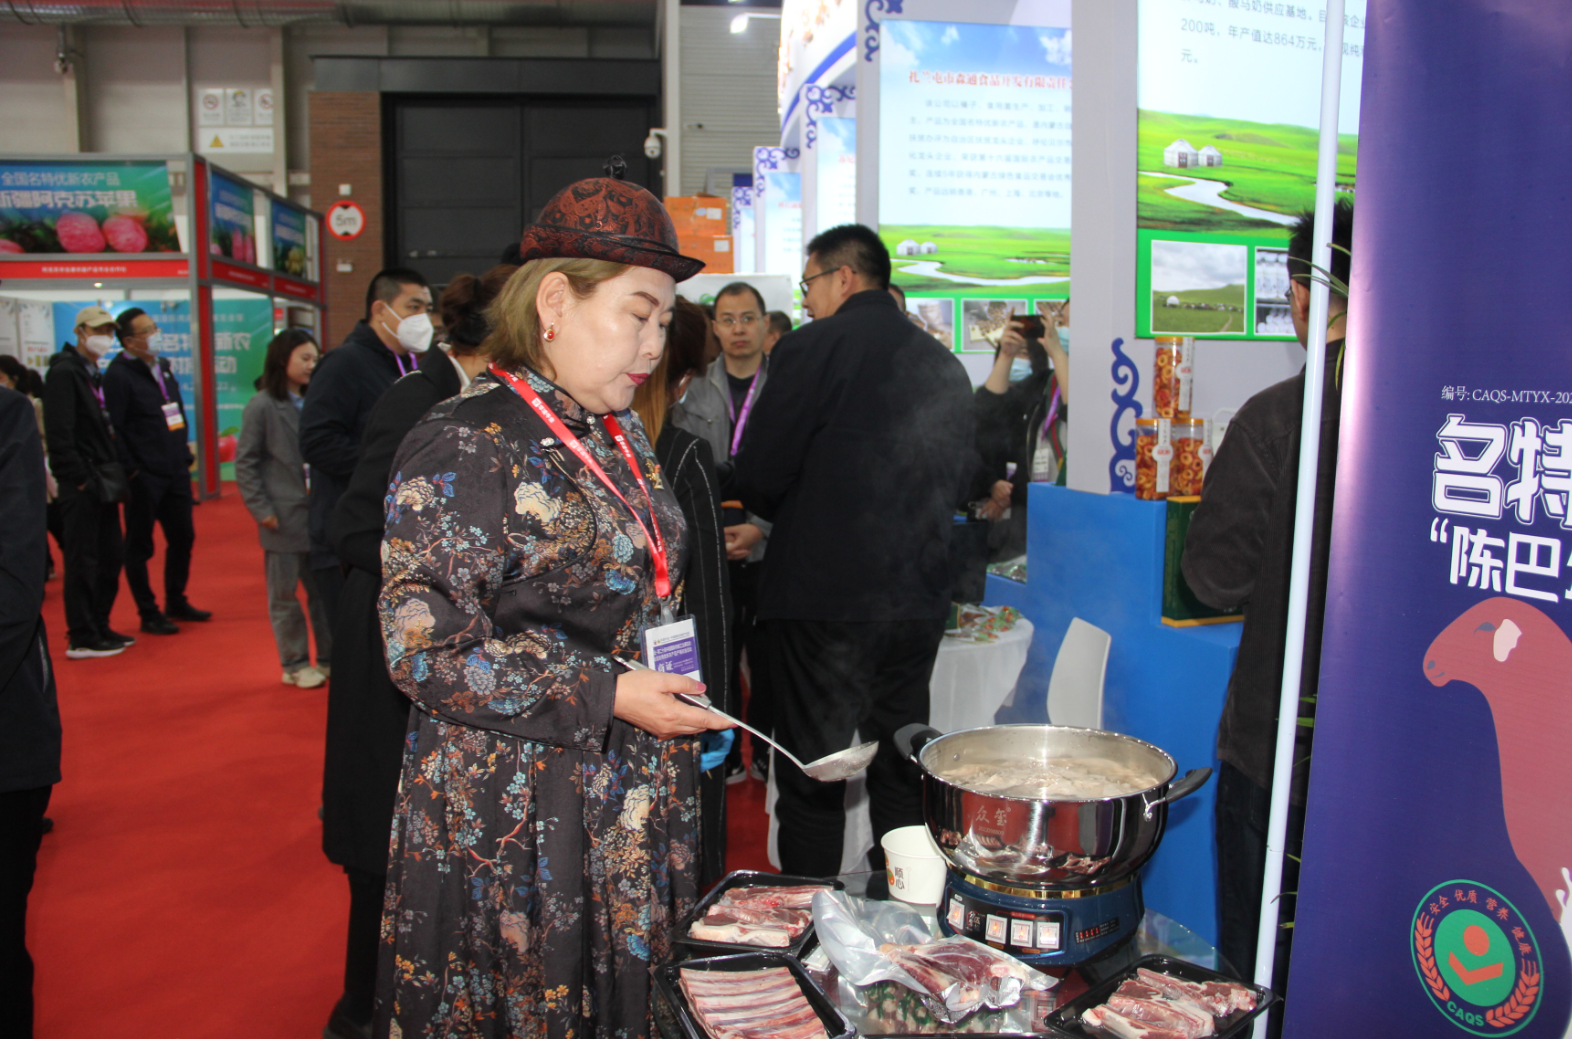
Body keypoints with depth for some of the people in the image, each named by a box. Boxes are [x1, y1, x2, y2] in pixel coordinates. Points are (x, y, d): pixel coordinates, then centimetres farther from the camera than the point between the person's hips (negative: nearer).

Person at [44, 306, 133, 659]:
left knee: (109, 560, 13)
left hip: (103, 482, 9)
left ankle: (100, 628, 23)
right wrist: (78, 478, -19)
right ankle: (81, 639, 4)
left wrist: (115, 475, 10)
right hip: (82, 484, -9)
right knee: (83, 562, -3)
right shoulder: (64, 372, -11)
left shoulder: (95, 375, 17)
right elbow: (59, 433, -18)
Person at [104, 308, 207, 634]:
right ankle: (148, 614, 13)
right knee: (140, 546, 4)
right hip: (144, 478, -8)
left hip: (175, 473, 8)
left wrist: (185, 454, 13)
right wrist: (131, 470, -17)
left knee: (183, 537, 14)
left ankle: (176, 602, 29)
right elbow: (114, 428, -16)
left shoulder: (164, 366, 13)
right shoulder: (118, 374, -12)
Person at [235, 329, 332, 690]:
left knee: (323, 589, 8)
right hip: (284, 517, -4)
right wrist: (262, 510, -10)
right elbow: (245, 464, -4)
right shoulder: (262, 407, -5)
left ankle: (328, 659, 17)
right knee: (285, 595, 6)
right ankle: (295, 664, 16)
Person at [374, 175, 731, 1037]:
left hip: (631, 805, 7)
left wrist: (681, 698, 10)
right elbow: (424, 648, -20)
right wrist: (605, 697, -21)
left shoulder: (619, 436, 9)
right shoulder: (463, 447, -17)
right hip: (513, 823, -7)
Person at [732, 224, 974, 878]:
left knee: (810, 774, 4)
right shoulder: (944, 363, 11)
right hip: (918, 596, 6)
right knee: (900, 769, 16)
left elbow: (758, 478, -9)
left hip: (824, 596, -6)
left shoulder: (813, 348, -9)